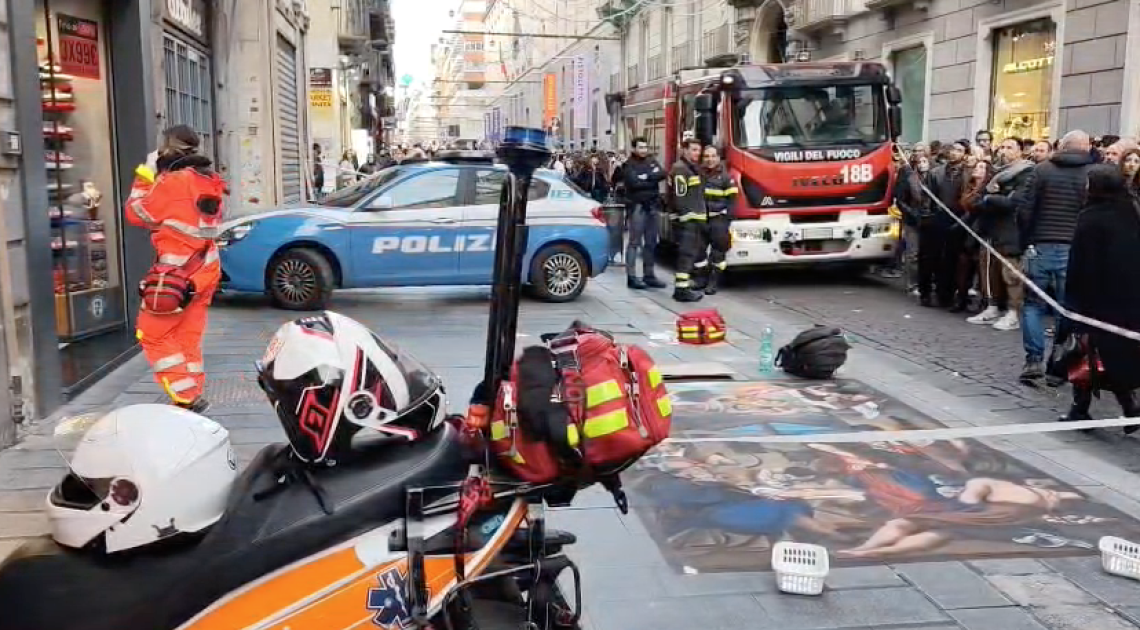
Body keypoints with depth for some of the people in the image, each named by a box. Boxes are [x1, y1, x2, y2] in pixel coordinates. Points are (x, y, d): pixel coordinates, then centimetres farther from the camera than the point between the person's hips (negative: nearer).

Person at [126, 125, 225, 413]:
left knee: (153, 335, 1)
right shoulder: (207, 181, 9)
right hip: (203, 270, 8)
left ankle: (186, 398, -4)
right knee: (188, 337, 15)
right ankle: (193, 395, 17)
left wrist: (143, 182, 7)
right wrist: (155, 184, 15)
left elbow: (137, 214, -6)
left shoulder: (174, 181, -17)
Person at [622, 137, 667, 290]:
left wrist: (647, 177, -14)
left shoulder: (652, 161, 15)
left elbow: (662, 174, -2)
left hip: (653, 206, 6)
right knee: (634, 242, -6)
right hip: (637, 206, -6)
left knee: (651, 243, 9)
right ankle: (631, 277, -5)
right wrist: (653, 181, -6)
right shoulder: (629, 165, -2)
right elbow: (634, 183, -16)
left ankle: (649, 275, 15)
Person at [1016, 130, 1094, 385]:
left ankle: (1034, 360, -1)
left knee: (1033, 304, 9)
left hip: (1041, 247, 0)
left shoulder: (1042, 170, 1)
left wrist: (1025, 242, 5)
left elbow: (1024, 210, -3)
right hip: (1074, 251, 0)